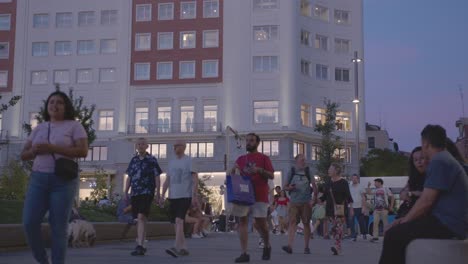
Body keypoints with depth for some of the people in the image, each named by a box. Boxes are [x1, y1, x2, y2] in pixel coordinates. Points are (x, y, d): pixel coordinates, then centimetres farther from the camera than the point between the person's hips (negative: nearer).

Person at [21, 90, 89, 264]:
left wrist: (51, 148, -19)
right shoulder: (39, 128, 14)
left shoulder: (74, 126, -1)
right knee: (29, 223, -8)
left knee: (58, 227, -5)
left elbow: (83, 151, -14)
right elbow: (24, 155, 14)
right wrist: (34, 151, -11)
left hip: (63, 181, -4)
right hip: (39, 179, 4)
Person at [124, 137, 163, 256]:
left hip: (147, 193, -5)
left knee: (141, 217, -19)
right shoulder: (133, 160, 14)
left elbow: (157, 178, 0)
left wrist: (158, 193, -5)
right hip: (135, 193, 5)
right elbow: (129, 177, 19)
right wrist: (126, 192, 12)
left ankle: (140, 246, -26)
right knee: (139, 219, 10)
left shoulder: (152, 160, 1)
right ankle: (140, 245, 20)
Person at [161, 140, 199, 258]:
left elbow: (195, 179, -9)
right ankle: (183, 248, 17)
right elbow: (167, 180, 18)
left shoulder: (189, 161, -4)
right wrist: (162, 196, 12)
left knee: (179, 221, -19)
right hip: (173, 196, 7)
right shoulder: (171, 162, 15)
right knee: (176, 223, 8)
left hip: (185, 196, -7)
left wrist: (195, 196, -16)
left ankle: (176, 247, -25)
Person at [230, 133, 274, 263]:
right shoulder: (240, 159, 15)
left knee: (261, 222, -2)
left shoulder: (263, 158, 5)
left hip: (260, 195, -3)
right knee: (242, 221, -5)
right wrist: (233, 170, -6)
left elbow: (271, 175, -3)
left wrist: (260, 170, -19)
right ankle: (244, 253, -5)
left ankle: (267, 246, 26)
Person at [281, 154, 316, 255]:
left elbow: (314, 185, 3)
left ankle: (306, 247, 13)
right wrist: (290, 187, -12)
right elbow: (285, 187, 11)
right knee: (292, 223, -11)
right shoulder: (291, 172, 6)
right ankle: (289, 246, -19)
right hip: (294, 202, 0)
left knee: (306, 223, 5)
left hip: (306, 202, 0)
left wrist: (315, 198, -9)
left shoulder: (308, 172, 6)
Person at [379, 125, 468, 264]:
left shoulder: (439, 161, -14)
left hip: (447, 224, -11)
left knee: (394, 235, -14)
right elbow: (430, 201, 19)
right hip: (448, 222, 11)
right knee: (400, 231, 15)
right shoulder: (444, 159, 20)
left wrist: (404, 221, -7)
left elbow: (426, 201, -19)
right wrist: (405, 220, 13)